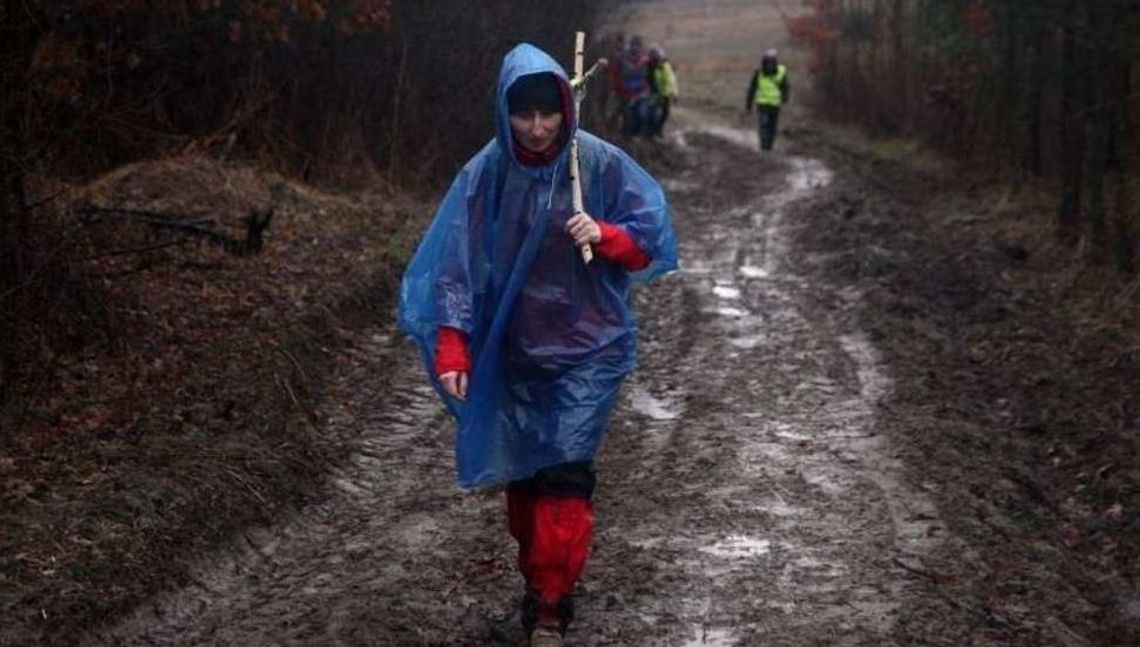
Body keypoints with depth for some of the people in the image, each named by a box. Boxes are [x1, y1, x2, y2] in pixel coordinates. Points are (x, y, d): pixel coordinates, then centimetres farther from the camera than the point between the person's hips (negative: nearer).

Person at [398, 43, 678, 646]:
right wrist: (451, 350, -17)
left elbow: (651, 239, -5)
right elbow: (454, 263, -9)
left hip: (586, 350, -2)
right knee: (521, 471, 13)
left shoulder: (601, 164, -11)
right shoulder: (485, 173, -8)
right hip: (511, 352, 2)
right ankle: (538, 580, 33)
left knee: (564, 473, -9)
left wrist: (603, 234, -26)